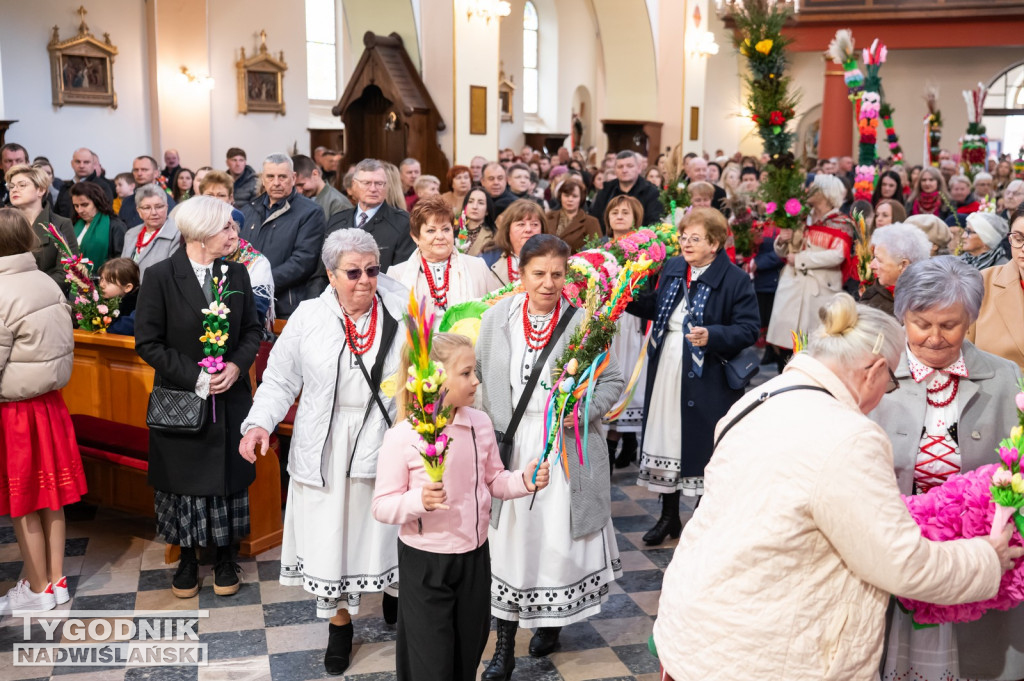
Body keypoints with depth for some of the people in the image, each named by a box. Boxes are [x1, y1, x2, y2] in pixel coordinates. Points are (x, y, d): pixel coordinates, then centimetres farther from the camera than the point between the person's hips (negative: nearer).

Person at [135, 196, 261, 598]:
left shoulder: (236, 273, 1)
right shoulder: (161, 276, -11)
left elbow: (252, 330, 7)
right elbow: (147, 342, -10)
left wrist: (238, 364, -11)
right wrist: (195, 376, -16)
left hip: (230, 397, 3)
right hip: (180, 400, -3)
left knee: (228, 476, 9)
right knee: (184, 478, 9)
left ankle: (225, 558, 26)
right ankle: (187, 559, 28)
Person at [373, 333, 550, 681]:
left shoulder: (481, 424, -3)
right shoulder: (402, 436, -18)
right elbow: (382, 506, -15)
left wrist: (524, 481, -10)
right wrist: (419, 500, -32)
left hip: (474, 556, 5)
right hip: (424, 562, -5)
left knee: (469, 653, 20)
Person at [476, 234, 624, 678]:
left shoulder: (583, 322, -6)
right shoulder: (497, 318, 0)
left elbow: (612, 381, 1)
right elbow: (477, 373, 8)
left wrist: (583, 412, -16)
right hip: (511, 449, 2)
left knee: (561, 540, 8)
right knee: (509, 541, 6)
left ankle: (551, 620, 38)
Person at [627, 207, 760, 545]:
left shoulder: (735, 279, -11)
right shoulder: (672, 268, 8)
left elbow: (748, 330, -14)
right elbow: (654, 306, 22)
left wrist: (712, 336, -27)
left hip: (706, 380, -6)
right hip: (666, 374, 6)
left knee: (702, 446, 3)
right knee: (667, 440, 13)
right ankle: (669, 517, 29)